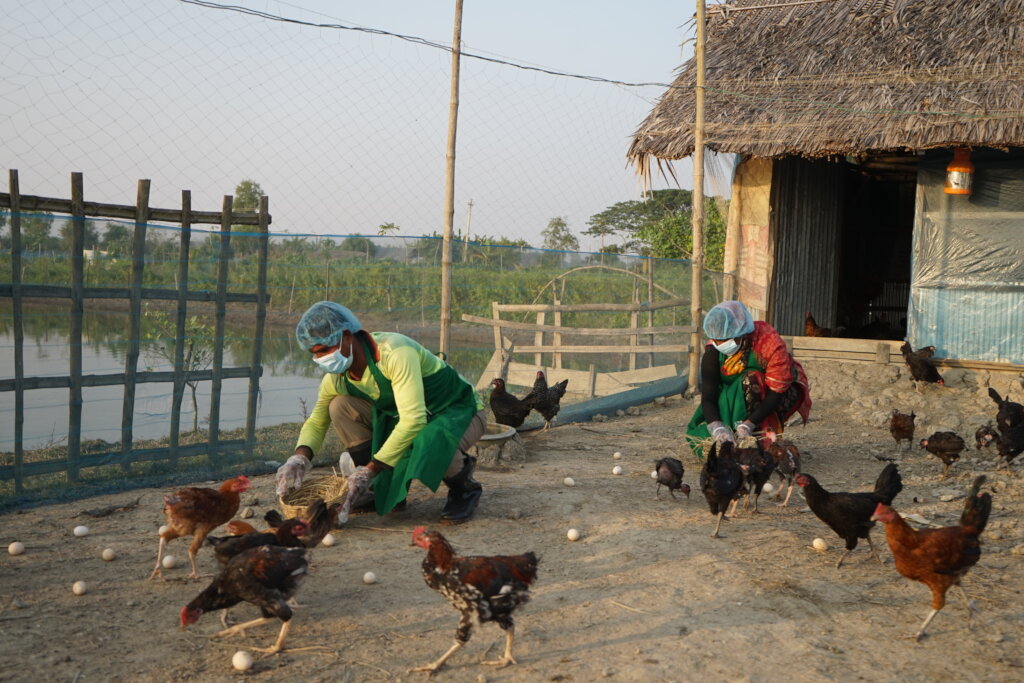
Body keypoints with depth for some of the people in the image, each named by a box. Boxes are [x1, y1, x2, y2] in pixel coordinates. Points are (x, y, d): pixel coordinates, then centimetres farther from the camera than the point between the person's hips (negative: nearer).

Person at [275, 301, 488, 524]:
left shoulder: (395, 353, -31)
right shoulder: (336, 378, -7)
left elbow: (414, 419, -36)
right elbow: (316, 422, 6)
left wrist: (369, 470, -36)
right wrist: (300, 456, -18)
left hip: (462, 412, -7)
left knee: (427, 448, -42)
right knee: (340, 406, -12)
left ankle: (464, 486, -6)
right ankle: (383, 489, 0)